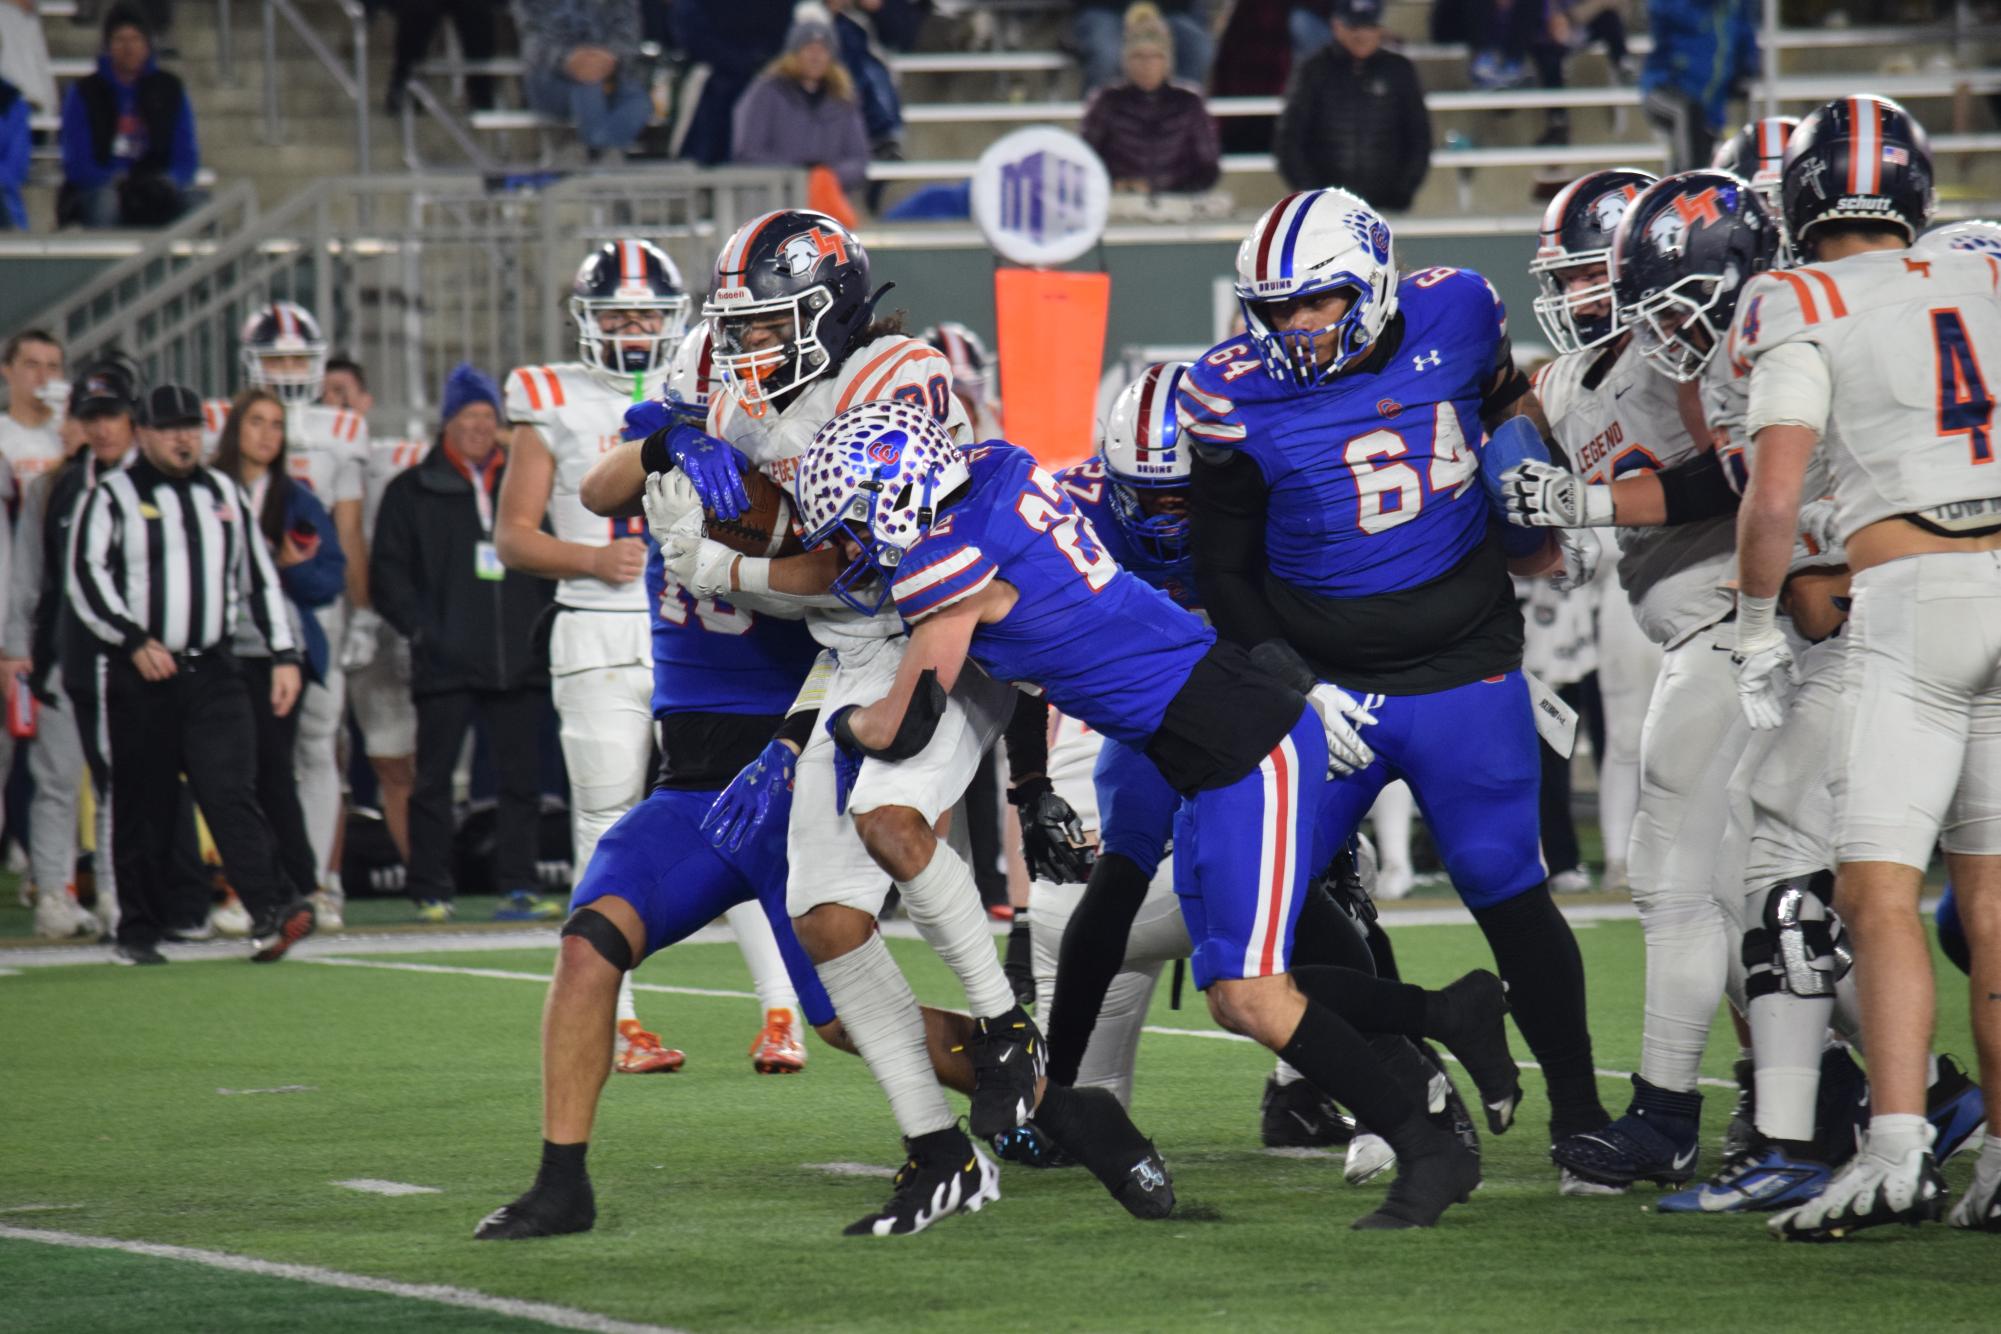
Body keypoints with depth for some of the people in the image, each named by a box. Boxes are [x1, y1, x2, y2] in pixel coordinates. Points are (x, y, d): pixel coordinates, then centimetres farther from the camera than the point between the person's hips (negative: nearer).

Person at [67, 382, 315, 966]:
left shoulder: (225, 495, 15)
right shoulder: (112, 497, 2)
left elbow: (259, 577, 18)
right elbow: (86, 579, -6)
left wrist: (284, 655, 10)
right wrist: (134, 641, -17)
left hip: (214, 672, 2)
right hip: (138, 677, -2)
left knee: (230, 790, -11)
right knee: (143, 805, 2)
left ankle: (271, 913, -22)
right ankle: (137, 933, 11)